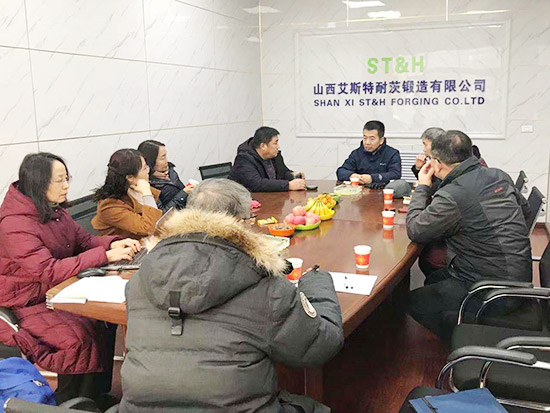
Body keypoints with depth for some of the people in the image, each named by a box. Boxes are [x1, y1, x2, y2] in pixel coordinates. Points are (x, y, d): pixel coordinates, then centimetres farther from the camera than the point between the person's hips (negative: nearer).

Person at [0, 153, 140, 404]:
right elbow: (48, 271, -31)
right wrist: (105, 256, -32)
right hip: (26, 305, -7)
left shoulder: (54, 210, 4)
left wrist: (113, 244, -13)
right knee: (81, 338, -26)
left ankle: (101, 395, 0)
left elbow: (84, 240, 9)